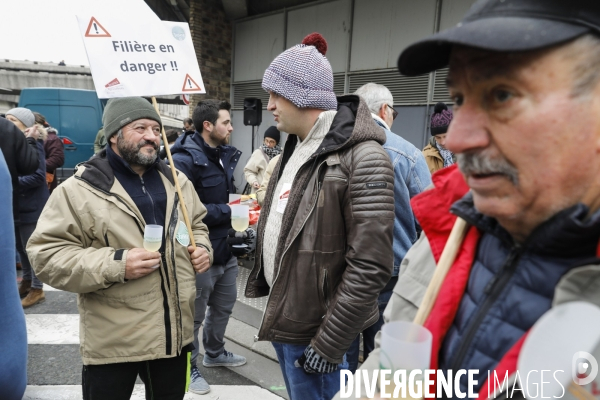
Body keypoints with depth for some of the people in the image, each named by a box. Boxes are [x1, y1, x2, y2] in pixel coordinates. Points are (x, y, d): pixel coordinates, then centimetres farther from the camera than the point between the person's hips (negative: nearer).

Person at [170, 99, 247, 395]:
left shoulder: (225, 154, 7)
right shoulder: (185, 159, -20)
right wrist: (228, 211, -23)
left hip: (226, 247, 9)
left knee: (224, 305, 24)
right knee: (194, 314, 9)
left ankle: (214, 353, 46)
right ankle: (188, 368, 30)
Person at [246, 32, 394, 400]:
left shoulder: (362, 158, -20)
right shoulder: (296, 147, 8)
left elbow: (370, 266, -22)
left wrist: (329, 343, -19)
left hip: (314, 329, -8)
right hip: (284, 316, 8)